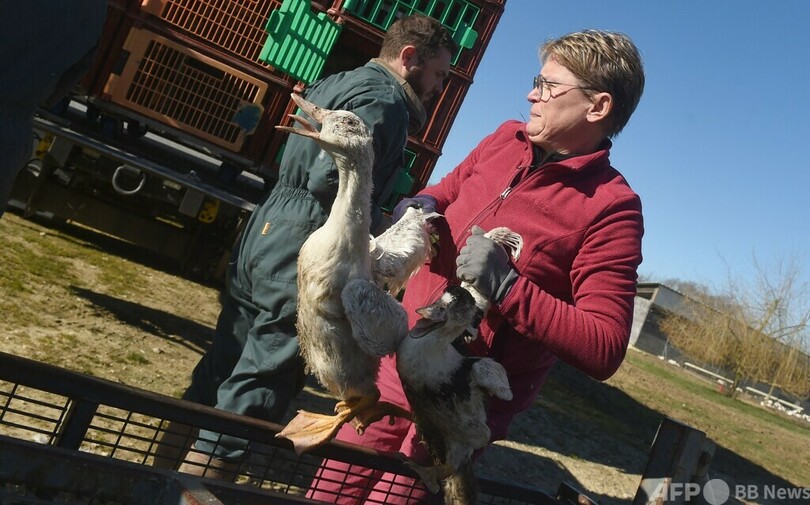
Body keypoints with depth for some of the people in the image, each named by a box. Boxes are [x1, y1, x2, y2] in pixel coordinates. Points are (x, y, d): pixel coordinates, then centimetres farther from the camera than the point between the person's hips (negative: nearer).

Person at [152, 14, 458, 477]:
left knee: (218, 374, 18)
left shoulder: (334, 84, 19)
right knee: (249, 401, -2)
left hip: (264, 240, 10)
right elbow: (331, 182, -24)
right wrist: (383, 228, -8)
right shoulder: (385, 100, -11)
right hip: (302, 261, -10)